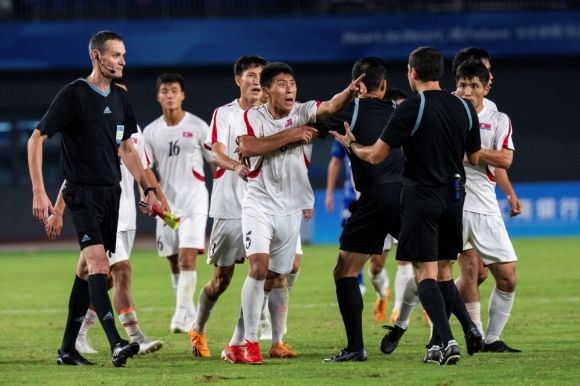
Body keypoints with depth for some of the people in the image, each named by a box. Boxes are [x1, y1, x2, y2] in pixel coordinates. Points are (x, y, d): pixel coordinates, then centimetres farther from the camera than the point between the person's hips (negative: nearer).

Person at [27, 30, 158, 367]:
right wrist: (39, 192, -14)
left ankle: (68, 349, 16)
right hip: (83, 193, -7)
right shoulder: (74, 94, -9)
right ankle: (116, 344, -28)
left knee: (87, 268, 10)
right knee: (98, 262, -19)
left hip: (111, 193, 7)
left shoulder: (120, 99, 12)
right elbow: (37, 139, -9)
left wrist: (148, 189, 15)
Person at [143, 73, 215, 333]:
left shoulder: (198, 127, -2)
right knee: (174, 263, 8)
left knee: (187, 258, -16)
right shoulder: (151, 131, 7)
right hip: (167, 203, 4)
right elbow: (144, 169, 7)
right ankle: (189, 314, 22)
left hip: (194, 201, -4)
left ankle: (181, 316, -20)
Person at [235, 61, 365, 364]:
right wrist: (290, 135, -22)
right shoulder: (253, 117, -4)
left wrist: (349, 93, -44)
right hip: (259, 204, -3)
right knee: (258, 269, -18)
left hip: (291, 208, 3)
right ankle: (250, 342, -9)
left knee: (275, 277, 7)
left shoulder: (302, 113, -2)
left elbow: (329, 107, -22)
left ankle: (241, 338, 23)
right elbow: (247, 147, -23)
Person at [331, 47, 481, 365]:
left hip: (421, 197, -5)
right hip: (454, 196, 5)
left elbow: (376, 156, -12)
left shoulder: (411, 109, -12)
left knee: (426, 273, -4)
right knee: (443, 272, 13)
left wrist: (350, 144, 8)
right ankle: (438, 346, 14)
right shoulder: (464, 108, 4)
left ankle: (447, 341, -18)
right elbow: (475, 158, 12)